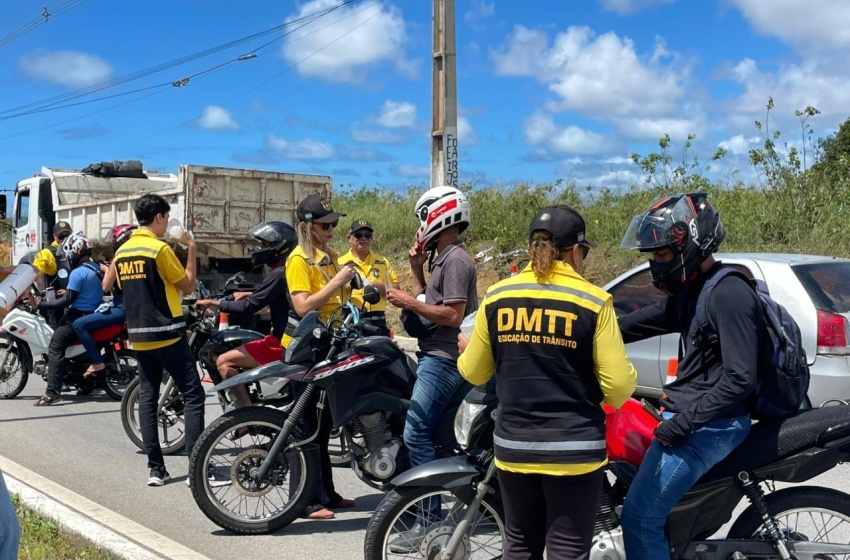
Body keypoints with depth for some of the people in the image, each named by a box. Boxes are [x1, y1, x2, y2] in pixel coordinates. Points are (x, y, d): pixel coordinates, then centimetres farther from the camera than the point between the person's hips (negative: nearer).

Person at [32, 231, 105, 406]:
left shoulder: (78, 273, -16)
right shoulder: (96, 269, 12)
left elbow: (67, 301, -18)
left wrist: (40, 304, -14)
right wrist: (68, 292, 30)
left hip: (79, 316, -10)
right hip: (93, 315, 10)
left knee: (55, 348, -14)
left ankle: (52, 392, -24)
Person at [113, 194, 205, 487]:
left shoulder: (122, 251, 9)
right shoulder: (160, 249, -13)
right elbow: (187, 285, -7)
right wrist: (191, 249, -1)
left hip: (138, 335, 7)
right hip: (167, 334, -7)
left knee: (147, 397, 8)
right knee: (193, 395, -3)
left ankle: (155, 468, 8)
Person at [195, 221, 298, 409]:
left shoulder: (278, 275, -18)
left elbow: (249, 307, -19)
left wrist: (214, 303, -10)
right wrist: (250, 294, 31)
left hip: (282, 343, -10)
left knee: (223, 362, -9)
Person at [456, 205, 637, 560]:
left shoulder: (496, 297, 0)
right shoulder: (593, 301, -10)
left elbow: (473, 373, 9)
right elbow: (618, 385, -11)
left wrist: (467, 348, 31)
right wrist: (627, 378, 12)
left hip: (513, 446, 4)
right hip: (573, 448, -3)